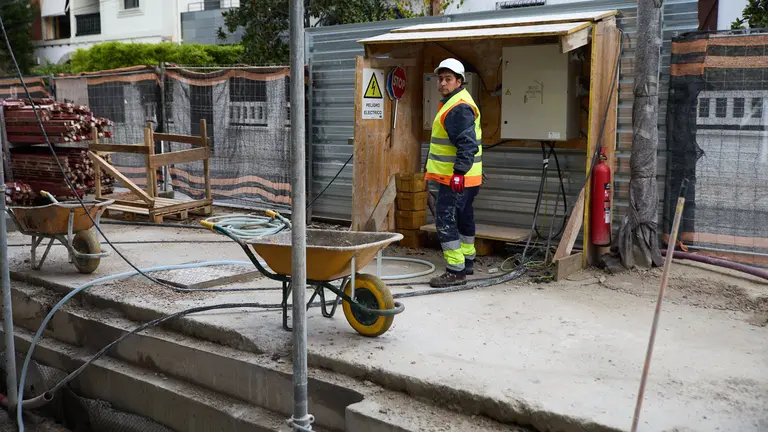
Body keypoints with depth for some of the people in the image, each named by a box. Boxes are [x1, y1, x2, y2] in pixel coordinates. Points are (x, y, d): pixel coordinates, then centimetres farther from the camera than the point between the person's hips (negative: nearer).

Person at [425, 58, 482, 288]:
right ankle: (467, 261, 35)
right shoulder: (453, 103, 17)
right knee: (464, 218, 21)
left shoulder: (458, 108, -19)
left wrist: (459, 172, -33)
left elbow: (468, 144, -28)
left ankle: (455, 271, -6)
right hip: (463, 178, 11)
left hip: (456, 178, -11)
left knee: (446, 221, -10)